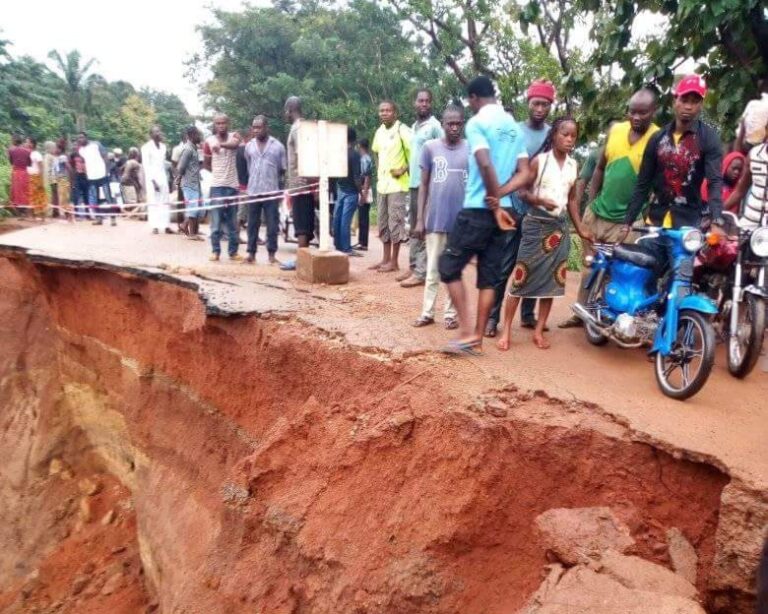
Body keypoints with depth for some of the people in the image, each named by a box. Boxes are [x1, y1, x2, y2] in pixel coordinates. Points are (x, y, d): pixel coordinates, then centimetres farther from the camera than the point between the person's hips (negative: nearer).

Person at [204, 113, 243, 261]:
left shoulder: (234, 136, 1)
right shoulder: (209, 141, 3)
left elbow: (235, 144, -25)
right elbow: (206, 164, 12)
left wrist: (221, 144, -42)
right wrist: (218, 171, 7)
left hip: (232, 185, 0)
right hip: (217, 186, 0)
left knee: (232, 222, 6)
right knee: (216, 221, -1)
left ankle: (233, 251, 13)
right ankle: (215, 251, 6)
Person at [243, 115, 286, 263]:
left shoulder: (278, 146, 0)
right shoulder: (249, 146, 8)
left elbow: (283, 170, 5)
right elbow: (248, 167, 17)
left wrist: (281, 190, 5)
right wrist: (252, 183, 15)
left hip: (272, 191, -2)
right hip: (253, 191, 2)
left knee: (272, 224, 1)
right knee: (252, 224, 6)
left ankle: (272, 254, 9)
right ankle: (251, 253, 12)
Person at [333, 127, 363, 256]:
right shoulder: (354, 154, -14)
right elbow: (356, 177, -17)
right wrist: (362, 192, -9)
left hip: (340, 190, 7)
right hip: (351, 191, -7)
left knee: (337, 218, 9)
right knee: (346, 220, -8)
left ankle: (338, 246, 16)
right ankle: (346, 249, -5)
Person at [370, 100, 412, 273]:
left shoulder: (402, 130, -11)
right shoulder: (379, 131, 12)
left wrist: (404, 169, -17)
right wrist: (378, 172, 15)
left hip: (397, 184, -8)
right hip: (382, 183, 8)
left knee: (395, 221, -4)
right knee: (383, 221, 11)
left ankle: (394, 262, 2)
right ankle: (386, 258, 20)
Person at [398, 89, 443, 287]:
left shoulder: (435, 126, -8)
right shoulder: (413, 127, 17)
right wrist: (405, 169, 13)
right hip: (413, 184, 9)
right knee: (414, 229, 12)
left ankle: (421, 272, -4)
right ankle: (413, 266, 20)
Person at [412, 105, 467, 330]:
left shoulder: (471, 149, 1)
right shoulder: (430, 147, 1)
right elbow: (423, 185, 4)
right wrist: (419, 219, 0)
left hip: (462, 220, 0)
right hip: (435, 219, 0)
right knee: (433, 269, 7)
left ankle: (450, 313, 18)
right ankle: (427, 312, 16)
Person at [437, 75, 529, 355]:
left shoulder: (477, 123, -8)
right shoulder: (515, 127, 15)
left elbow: (486, 165, -22)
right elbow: (524, 174, 9)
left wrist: (495, 206, -13)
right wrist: (499, 196, -4)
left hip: (478, 210, -7)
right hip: (502, 211, 7)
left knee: (449, 266, 4)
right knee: (489, 277, 8)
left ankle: (467, 333, 0)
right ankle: (477, 338, 13)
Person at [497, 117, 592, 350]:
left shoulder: (574, 165, 9)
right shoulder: (539, 160, -5)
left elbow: (572, 198, 16)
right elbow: (522, 192, -6)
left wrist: (580, 228, 12)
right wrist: (540, 200, -25)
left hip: (560, 227, 5)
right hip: (536, 224, -5)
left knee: (552, 281, 6)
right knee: (521, 276, -4)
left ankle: (539, 330, 16)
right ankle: (506, 329, 3)